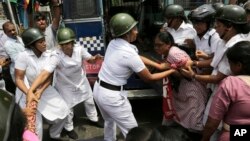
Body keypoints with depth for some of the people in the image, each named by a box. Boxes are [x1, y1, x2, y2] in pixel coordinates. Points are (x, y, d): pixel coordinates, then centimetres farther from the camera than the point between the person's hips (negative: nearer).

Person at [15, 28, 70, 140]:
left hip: (46, 90, 4)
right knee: (35, 125, -1)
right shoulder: (23, 56, -22)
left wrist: (40, 91, -21)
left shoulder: (49, 54, -11)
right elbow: (18, 79, -17)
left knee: (63, 111, 2)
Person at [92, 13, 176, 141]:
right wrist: (172, 71, -1)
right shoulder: (129, 54, -24)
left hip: (98, 89, 9)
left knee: (109, 121, 33)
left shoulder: (113, 43, 0)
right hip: (112, 95, -8)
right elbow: (149, 78, -11)